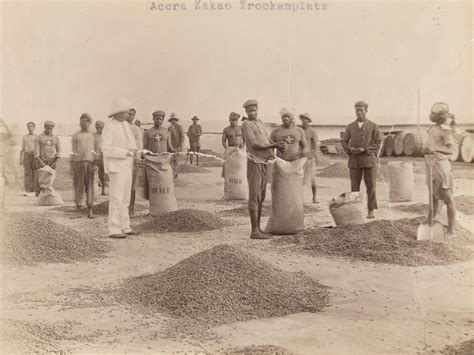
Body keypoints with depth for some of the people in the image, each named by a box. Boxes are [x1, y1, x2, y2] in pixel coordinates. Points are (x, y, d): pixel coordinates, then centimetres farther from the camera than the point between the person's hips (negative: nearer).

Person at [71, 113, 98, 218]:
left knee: (89, 184, -4)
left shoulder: (93, 136, 14)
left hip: (89, 161, 0)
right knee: (78, 183, 0)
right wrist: (71, 164, 3)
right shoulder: (76, 136, 13)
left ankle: (90, 209, -6)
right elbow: (73, 150, 10)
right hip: (77, 161, 0)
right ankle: (78, 202, 19)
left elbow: (96, 150, 12)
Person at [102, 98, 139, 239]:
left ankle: (124, 228, 16)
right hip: (115, 166, -8)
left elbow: (132, 143, 18)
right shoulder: (108, 127, -15)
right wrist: (126, 153, -22)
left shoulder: (126, 125, 11)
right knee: (116, 199, -9)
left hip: (126, 166, 8)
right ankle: (114, 230, -6)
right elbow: (106, 150, -21)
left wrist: (134, 150, -5)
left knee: (124, 199, 10)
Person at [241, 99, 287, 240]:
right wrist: (274, 145, -16)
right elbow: (254, 145, -18)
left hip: (264, 164, 9)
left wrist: (278, 145, -9)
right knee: (254, 198, -9)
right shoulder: (246, 125, -10)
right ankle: (254, 231, -8)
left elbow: (268, 140, 14)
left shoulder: (260, 123, 18)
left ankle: (258, 229, 14)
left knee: (261, 198, 9)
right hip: (254, 164, -9)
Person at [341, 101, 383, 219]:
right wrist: (349, 149, -11)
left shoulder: (373, 126, 2)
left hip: (369, 159, -2)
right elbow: (344, 141, 10)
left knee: (371, 186, -2)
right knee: (354, 186, 2)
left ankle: (371, 211, 6)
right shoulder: (350, 127, 9)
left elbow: (378, 142, -3)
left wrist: (364, 149, -15)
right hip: (354, 160, 2)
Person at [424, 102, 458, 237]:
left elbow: (451, 150, -22)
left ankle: (451, 230, 6)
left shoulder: (445, 130, -14)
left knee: (447, 198, -1)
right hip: (432, 166, 8)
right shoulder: (434, 127, 8)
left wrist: (432, 150, -31)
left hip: (441, 166, -8)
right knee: (433, 197, 18)